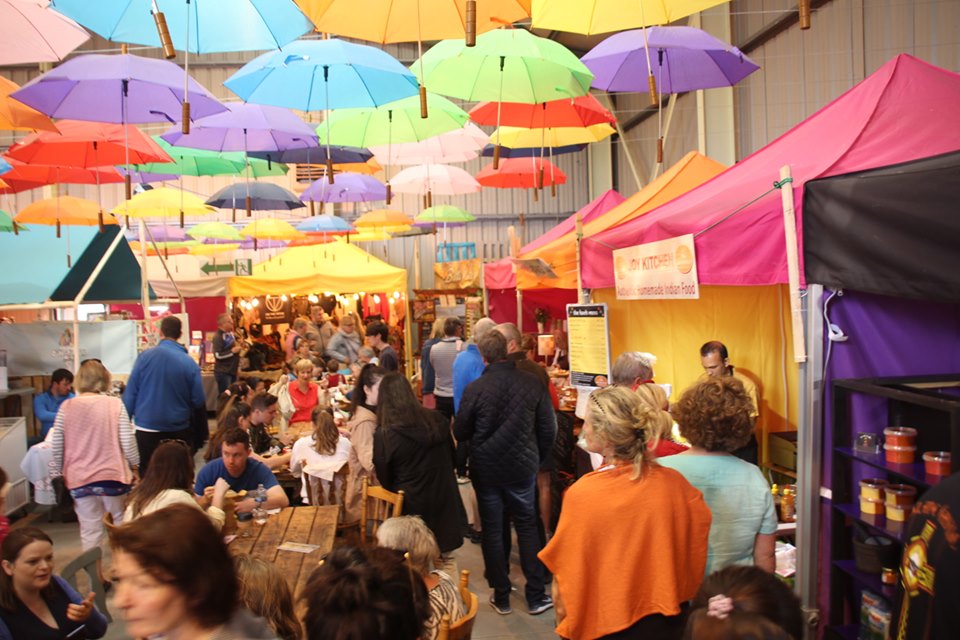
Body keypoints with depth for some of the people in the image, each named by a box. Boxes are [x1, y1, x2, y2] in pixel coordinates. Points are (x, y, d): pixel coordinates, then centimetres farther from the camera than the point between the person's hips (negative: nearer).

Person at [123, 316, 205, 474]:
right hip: (178, 430, 0)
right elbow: (199, 401, -4)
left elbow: (130, 393, -5)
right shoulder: (189, 363, -7)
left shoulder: (145, 356, -8)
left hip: (147, 428, 0)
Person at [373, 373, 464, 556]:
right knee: (445, 562, 20)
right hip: (444, 501, 3)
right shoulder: (437, 420, -7)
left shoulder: (383, 435, -18)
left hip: (412, 508, -3)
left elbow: (384, 479, -5)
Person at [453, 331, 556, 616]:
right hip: (523, 467, 2)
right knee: (528, 528, 16)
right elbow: (548, 429, -4)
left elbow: (460, 433, -6)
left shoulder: (475, 388, -16)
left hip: (486, 470, -1)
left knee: (492, 531, 13)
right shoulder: (533, 384, -11)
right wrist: (536, 459, 12)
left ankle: (501, 597, 21)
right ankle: (536, 595, 20)